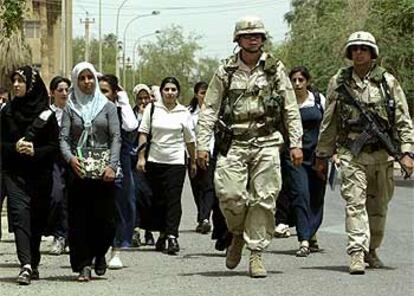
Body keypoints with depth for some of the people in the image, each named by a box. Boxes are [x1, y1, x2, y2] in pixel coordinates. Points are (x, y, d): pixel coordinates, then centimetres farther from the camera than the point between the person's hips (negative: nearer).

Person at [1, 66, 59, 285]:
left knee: (37, 218, 6)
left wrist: (36, 151, -17)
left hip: (40, 174, 0)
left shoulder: (46, 113, 1)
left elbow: (54, 145, -1)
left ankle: (34, 264, 20)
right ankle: (26, 265, -25)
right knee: (19, 214, -15)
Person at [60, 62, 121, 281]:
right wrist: (70, 158, -19)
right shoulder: (70, 108, 9)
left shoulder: (108, 106, 8)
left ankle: (99, 253, 23)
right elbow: (64, 138, 1)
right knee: (78, 218, -3)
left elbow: (116, 138, 1)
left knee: (105, 217, -3)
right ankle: (83, 265, 3)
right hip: (78, 170, 0)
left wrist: (112, 164, -13)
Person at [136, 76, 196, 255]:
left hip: (176, 161, -1)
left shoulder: (183, 113, 4)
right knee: (158, 199, 7)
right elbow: (143, 133, 3)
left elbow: (189, 140, 11)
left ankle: (172, 237, -14)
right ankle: (162, 234, 19)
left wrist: (193, 161, 15)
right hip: (154, 160, 1)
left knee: (173, 199, -8)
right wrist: (141, 157, -3)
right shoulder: (152, 108, 3)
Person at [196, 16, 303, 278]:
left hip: (266, 143, 0)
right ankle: (239, 234, 16)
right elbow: (209, 110, 7)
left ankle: (256, 254, 6)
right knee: (230, 193, -13)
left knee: (263, 199, -3)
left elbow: (291, 110, 8)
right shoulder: (225, 72, 7)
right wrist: (202, 144, -1)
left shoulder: (275, 69, 7)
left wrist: (296, 144, 1)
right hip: (234, 143, 0)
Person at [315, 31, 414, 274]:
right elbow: (329, 123, 12)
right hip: (351, 155, -1)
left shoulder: (388, 82, 3)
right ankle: (357, 254, -17)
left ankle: (371, 250, 28)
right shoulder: (338, 83, 5)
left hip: (382, 154, 1)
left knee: (379, 206, 11)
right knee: (355, 202, -12)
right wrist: (322, 155, 13)